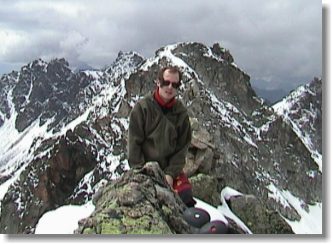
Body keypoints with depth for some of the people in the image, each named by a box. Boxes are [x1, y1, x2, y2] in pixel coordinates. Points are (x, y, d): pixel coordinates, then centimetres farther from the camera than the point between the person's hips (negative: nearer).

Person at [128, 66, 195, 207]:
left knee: (186, 198, -12)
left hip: (171, 168, 2)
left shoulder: (181, 112, 0)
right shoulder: (142, 107, -9)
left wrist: (171, 173, -11)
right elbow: (134, 142, -9)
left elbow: (182, 146, 0)